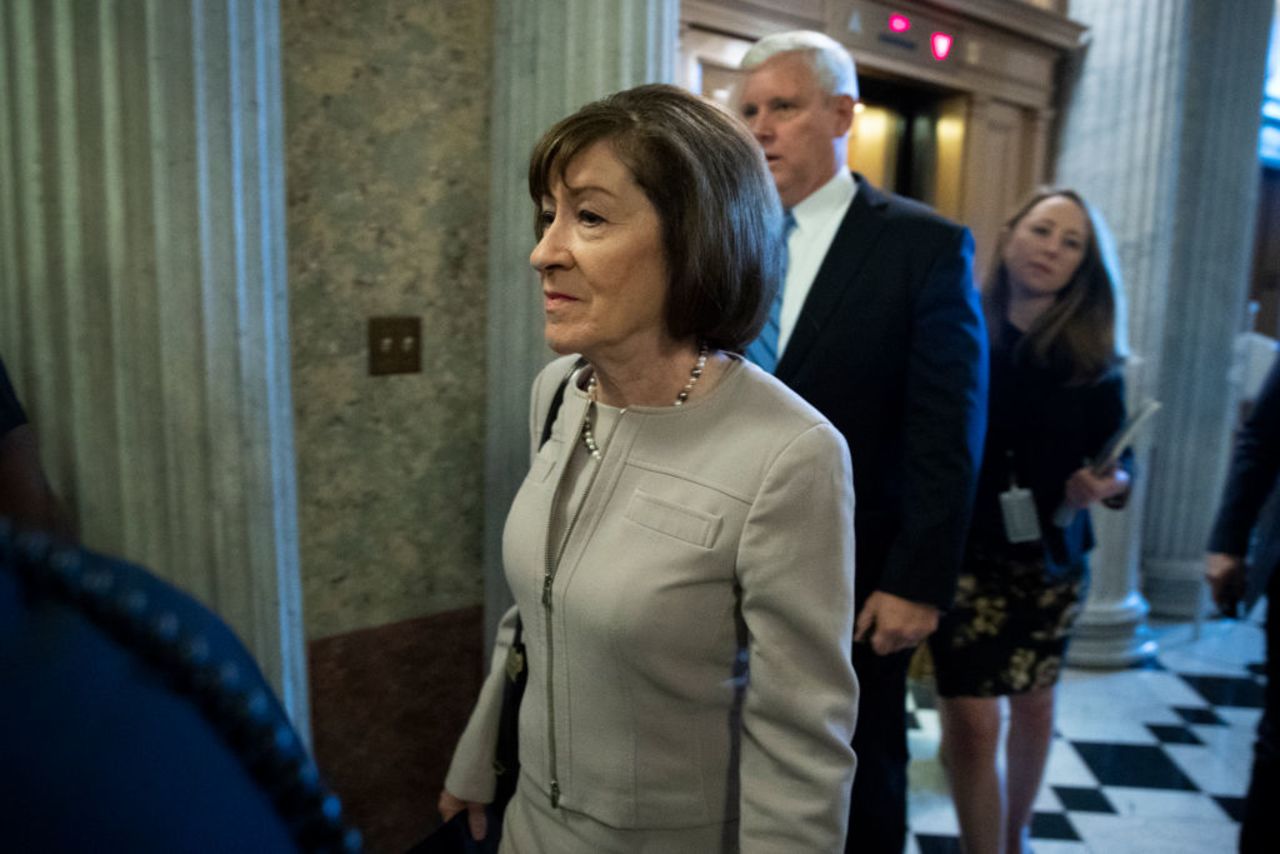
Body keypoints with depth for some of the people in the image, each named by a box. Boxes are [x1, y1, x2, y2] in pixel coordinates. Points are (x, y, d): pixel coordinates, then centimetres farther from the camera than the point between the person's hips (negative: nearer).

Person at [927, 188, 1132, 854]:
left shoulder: (1092, 355, 0)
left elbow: (1116, 454, 2)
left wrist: (1109, 483, -19)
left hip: (1051, 556, 4)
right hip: (963, 551, -4)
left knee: (1035, 704, 20)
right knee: (971, 720, -4)